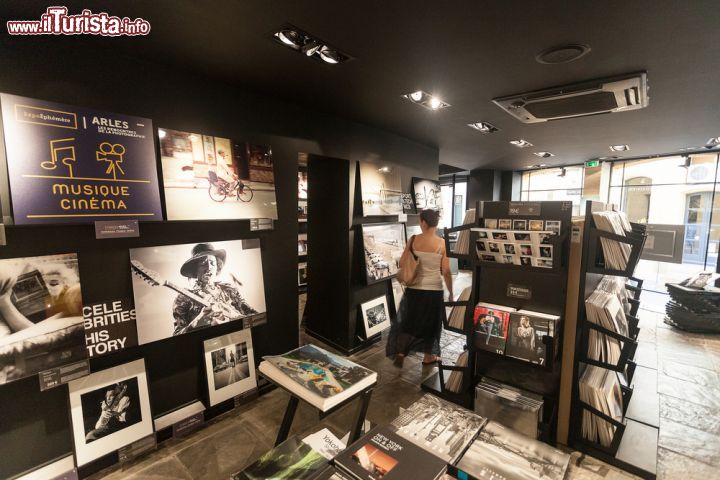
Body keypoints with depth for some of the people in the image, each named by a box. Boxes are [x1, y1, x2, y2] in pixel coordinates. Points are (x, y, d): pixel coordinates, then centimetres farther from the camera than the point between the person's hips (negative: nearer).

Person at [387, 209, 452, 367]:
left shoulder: (413, 240, -7)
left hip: (414, 289, 1)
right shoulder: (443, 244, -9)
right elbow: (446, 272, -7)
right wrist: (451, 293, 4)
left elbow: (402, 263, -3)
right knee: (430, 324, 17)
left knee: (408, 322, 17)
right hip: (434, 290, 0)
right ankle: (428, 356, 31)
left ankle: (400, 353, 8)